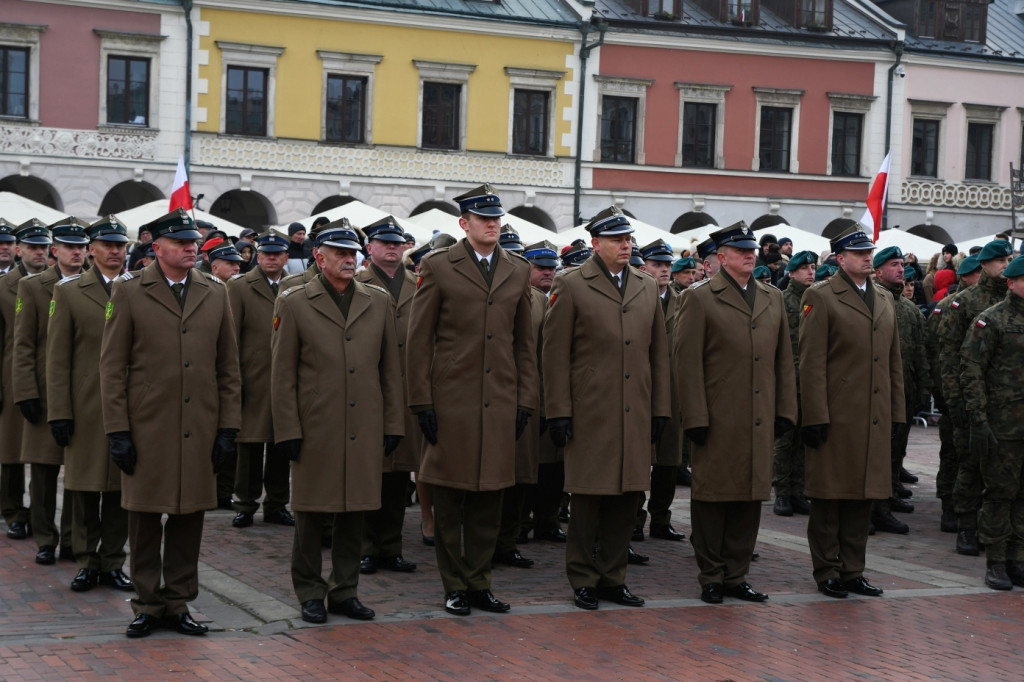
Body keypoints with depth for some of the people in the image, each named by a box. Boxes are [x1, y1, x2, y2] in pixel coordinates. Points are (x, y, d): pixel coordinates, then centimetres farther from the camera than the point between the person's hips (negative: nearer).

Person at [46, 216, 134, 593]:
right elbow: (57, 359, 0)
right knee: (85, 488, 5)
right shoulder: (69, 292, 3)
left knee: (122, 488, 5)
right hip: (86, 408, -1)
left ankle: (112, 562, 15)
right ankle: (87, 562, 16)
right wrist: (59, 413, -6)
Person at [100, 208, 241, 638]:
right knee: (145, 518, 4)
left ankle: (178, 603, 18)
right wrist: (117, 431, -7)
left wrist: (228, 428, 4)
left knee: (189, 518, 7)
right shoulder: (129, 293, 1)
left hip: (199, 429, 2)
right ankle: (147, 605, 16)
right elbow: (112, 367, -1)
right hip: (146, 428, -2)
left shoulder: (216, 294, 9)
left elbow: (228, 366, 10)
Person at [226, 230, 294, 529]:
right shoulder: (239, 287, 2)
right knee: (250, 445, 2)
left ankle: (276, 504, 17)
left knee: (281, 446, 7)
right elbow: (231, 337, -1)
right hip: (253, 381, -3)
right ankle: (246, 505, 12)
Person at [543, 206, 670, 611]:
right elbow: (555, 354, -3)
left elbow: (659, 353, 15)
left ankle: (613, 578, 18)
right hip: (590, 412, -4)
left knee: (627, 498, 7)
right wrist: (559, 411, -8)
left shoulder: (648, 289, 14)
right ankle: (584, 582, 11)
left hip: (636, 414, 5)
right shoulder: (570, 286, -1)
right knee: (588, 498, 1)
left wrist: (661, 408, 10)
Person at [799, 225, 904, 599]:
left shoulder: (884, 300, 16)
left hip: (875, 420, 6)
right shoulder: (820, 297, -4)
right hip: (835, 416, -6)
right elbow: (811, 362, -9)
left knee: (863, 497, 10)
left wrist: (897, 411, 13)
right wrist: (815, 416, -14)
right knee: (829, 498, 1)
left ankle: (852, 571, 18)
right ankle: (827, 572, 10)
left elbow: (894, 361, 19)